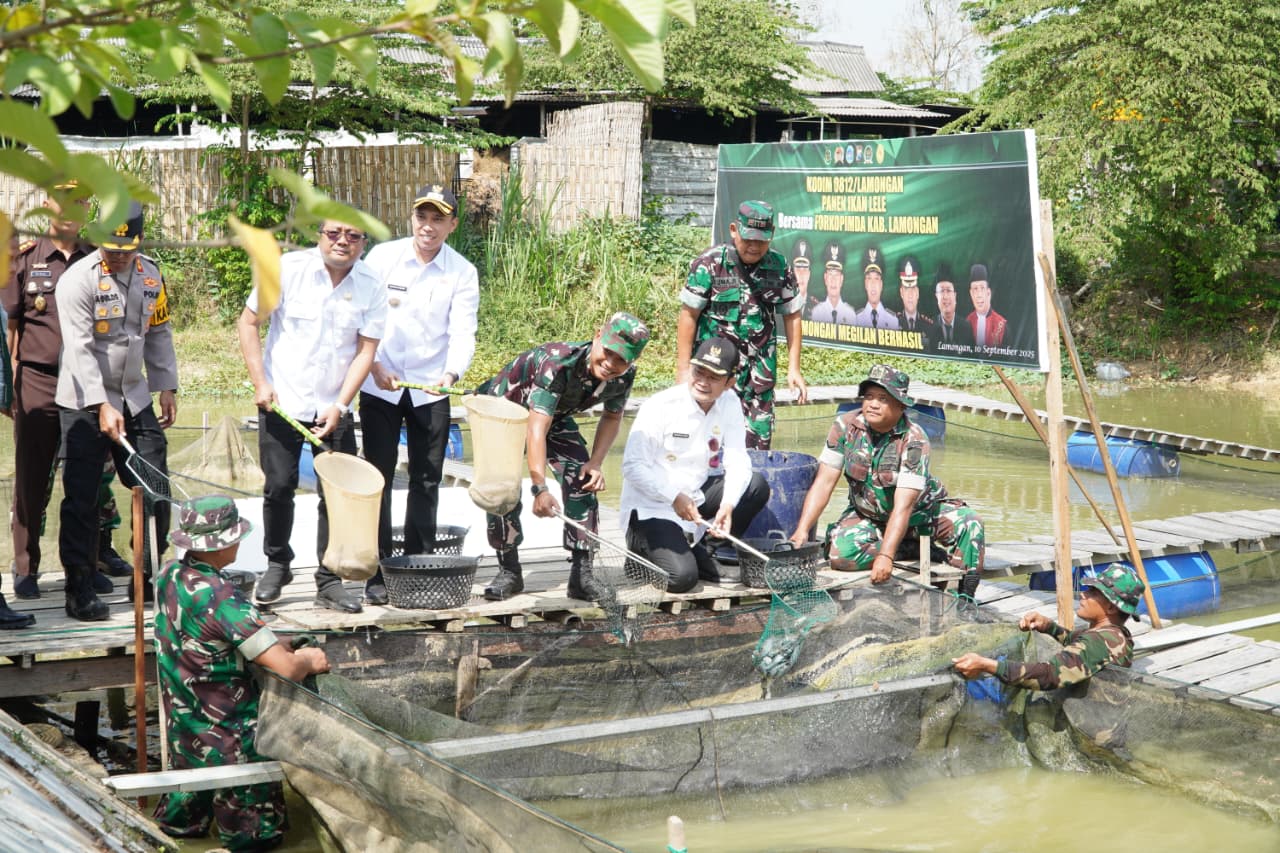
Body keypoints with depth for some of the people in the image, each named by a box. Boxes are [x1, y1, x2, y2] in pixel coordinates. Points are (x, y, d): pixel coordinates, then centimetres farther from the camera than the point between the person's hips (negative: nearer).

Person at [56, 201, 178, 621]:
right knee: (81, 499, -2)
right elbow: (80, 349, -20)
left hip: (135, 398, 5)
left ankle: (148, 579, 18)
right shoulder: (77, 279, -15)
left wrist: (167, 387, 10)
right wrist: (102, 406, -26)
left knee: (156, 490, 4)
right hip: (85, 404, -5)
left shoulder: (150, 274, 4)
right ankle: (79, 590, 7)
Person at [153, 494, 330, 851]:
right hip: (228, 738, -8)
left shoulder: (169, 577, -4)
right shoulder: (222, 598, -29)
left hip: (183, 725, 8)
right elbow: (286, 668, -29)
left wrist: (273, 645, 0)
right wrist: (309, 662, -7)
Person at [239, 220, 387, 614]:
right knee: (279, 486, 3)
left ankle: (329, 581, 9)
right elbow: (248, 322, -2)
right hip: (282, 402, -1)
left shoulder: (371, 287, -4)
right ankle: (277, 565, 24)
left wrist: (339, 406, -11)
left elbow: (365, 350, -3)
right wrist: (260, 383, -8)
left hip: (334, 408, 1)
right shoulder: (287, 269, -8)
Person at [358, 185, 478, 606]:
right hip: (380, 386, -1)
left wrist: (452, 373, -28)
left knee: (426, 481, 5)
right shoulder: (382, 256, -3)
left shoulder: (462, 273, -2)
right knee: (378, 478, 0)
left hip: (431, 389, 1)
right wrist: (376, 367, -15)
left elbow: (463, 333, -9)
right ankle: (377, 572, 6)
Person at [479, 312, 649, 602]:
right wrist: (540, 488, -56)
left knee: (583, 481, -12)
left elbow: (612, 417, -2)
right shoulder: (558, 364, -42)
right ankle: (509, 572, 1)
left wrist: (596, 462, -17)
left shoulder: (624, 375, -22)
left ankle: (582, 574, -7)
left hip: (556, 416, 5)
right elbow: (536, 428, -48)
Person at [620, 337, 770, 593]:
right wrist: (675, 497, -26)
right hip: (651, 509, -6)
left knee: (756, 486, -13)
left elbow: (737, 461, -7)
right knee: (681, 577, -25)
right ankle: (643, 549, 9)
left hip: (694, 496, 6)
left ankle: (698, 551, -1)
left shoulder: (729, 403, -1)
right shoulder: (660, 406, -17)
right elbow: (633, 466, -17)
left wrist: (728, 505, -25)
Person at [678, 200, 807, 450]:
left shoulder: (779, 267, 4)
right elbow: (689, 315, -4)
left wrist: (794, 369, 8)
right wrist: (683, 369, -6)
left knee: (759, 439, 4)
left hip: (761, 372, 4)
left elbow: (791, 316, 12)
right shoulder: (710, 263, -7)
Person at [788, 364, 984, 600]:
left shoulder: (914, 440, -25)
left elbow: (903, 505, -32)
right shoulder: (845, 425, -16)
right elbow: (824, 482, -14)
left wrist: (886, 556, -42)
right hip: (866, 516, 2)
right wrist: (802, 530, -24)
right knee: (841, 553, -29)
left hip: (919, 512, -2)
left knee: (968, 522, -28)